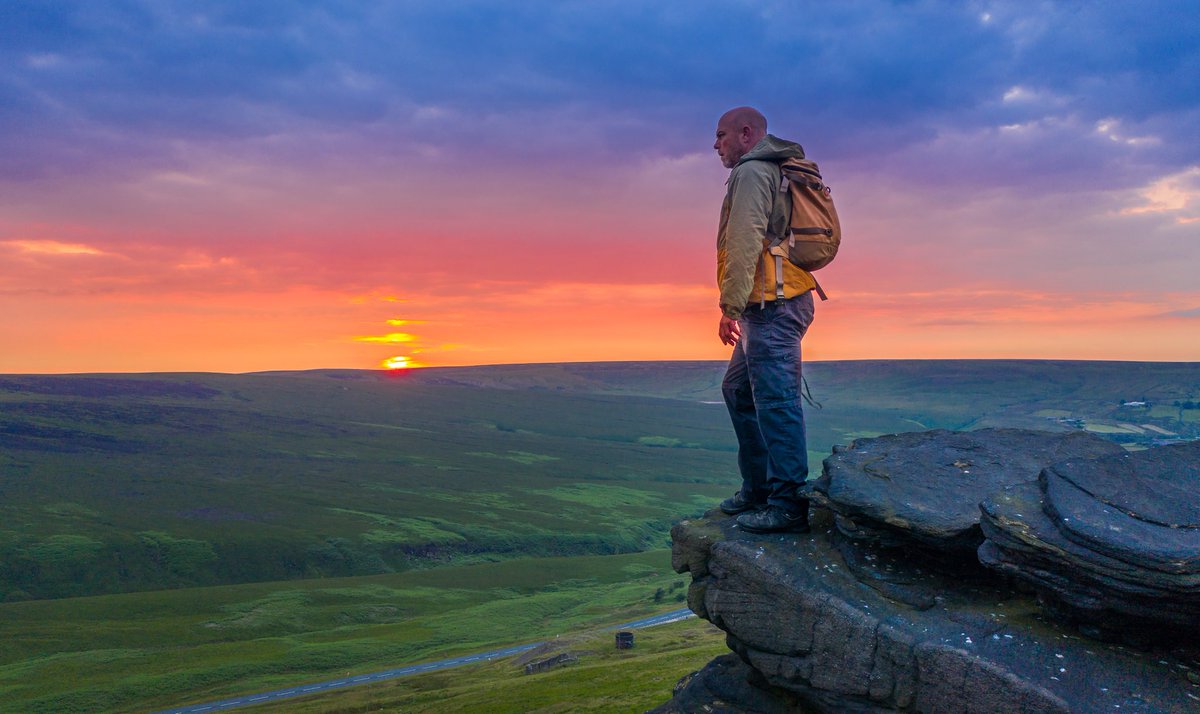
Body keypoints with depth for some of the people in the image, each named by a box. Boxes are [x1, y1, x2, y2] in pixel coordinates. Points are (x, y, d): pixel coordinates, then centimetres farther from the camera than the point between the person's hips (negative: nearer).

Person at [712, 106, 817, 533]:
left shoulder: (751, 172, -6)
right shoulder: (776, 173, 26)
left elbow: (745, 243, -18)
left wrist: (731, 306, -18)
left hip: (771, 305, -11)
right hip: (779, 304, 11)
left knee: (775, 400, -11)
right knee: (739, 390, 16)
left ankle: (789, 504, -8)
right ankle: (758, 488, 22)